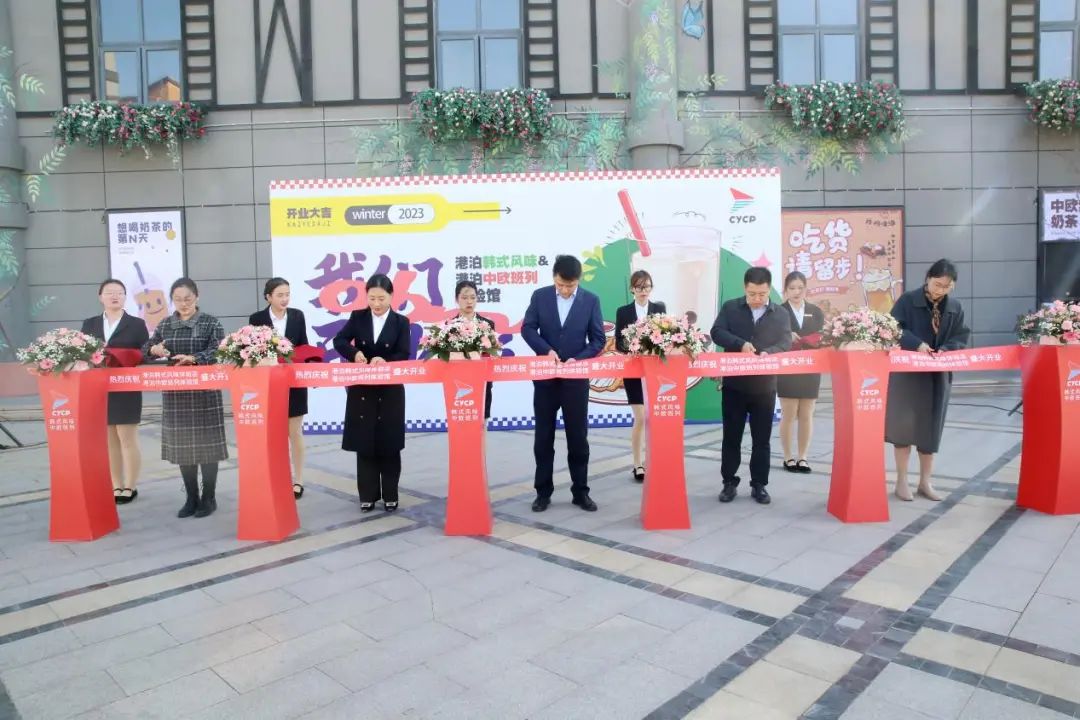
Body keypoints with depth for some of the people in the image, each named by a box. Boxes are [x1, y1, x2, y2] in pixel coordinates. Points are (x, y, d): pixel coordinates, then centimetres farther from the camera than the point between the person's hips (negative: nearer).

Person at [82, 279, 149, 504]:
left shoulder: (136, 324, 2)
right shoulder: (89, 324, 12)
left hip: (126, 391, -4)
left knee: (127, 439, 0)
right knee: (109, 441, 8)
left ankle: (129, 488, 9)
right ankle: (116, 486, 17)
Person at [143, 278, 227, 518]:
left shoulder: (210, 322, -1)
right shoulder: (164, 325, 11)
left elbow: (217, 351, -13)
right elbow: (146, 348, 8)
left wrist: (193, 358, -30)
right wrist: (154, 349, -15)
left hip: (204, 391, -4)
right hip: (175, 392, 4)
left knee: (206, 444, -1)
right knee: (181, 445, 6)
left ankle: (208, 498, 10)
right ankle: (191, 498, 17)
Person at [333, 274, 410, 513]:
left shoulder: (401, 322, -1)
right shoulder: (357, 317, 2)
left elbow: (403, 355, -8)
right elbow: (339, 341, -7)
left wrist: (385, 361, -27)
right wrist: (354, 352, -27)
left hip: (390, 391, -1)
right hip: (361, 390, 1)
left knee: (389, 443, 5)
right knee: (364, 443, 6)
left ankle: (390, 495, 16)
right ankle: (368, 495, 16)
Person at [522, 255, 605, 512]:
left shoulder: (591, 300, -2)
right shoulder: (540, 296, 0)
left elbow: (598, 339, -1)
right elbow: (527, 328, -1)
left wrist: (578, 359, -16)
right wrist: (546, 349, -17)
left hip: (576, 379, -1)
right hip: (545, 377, 1)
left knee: (578, 437, 6)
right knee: (543, 437, 7)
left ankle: (580, 491, 18)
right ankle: (543, 492, 18)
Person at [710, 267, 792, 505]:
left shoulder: (781, 314, 5)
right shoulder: (730, 308, 2)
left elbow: (786, 344, -4)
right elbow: (717, 332, -8)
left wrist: (768, 352, -26)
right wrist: (741, 344, -24)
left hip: (764, 386, 1)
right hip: (734, 384, -1)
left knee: (762, 438, 7)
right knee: (731, 436, 6)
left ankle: (759, 485, 18)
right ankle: (729, 483, 17)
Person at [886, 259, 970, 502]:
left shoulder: (955, 307, 5)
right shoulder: (908, 301, -7)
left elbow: (962, 337, 3)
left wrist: (946, 349, -17)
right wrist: (917, 344, -28)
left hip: (939, 375, 4)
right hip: (907, 373, -4)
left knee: (931, 427, 9)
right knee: (904, 424, -1)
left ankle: (925, 482, 20)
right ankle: (902, 481, 10)